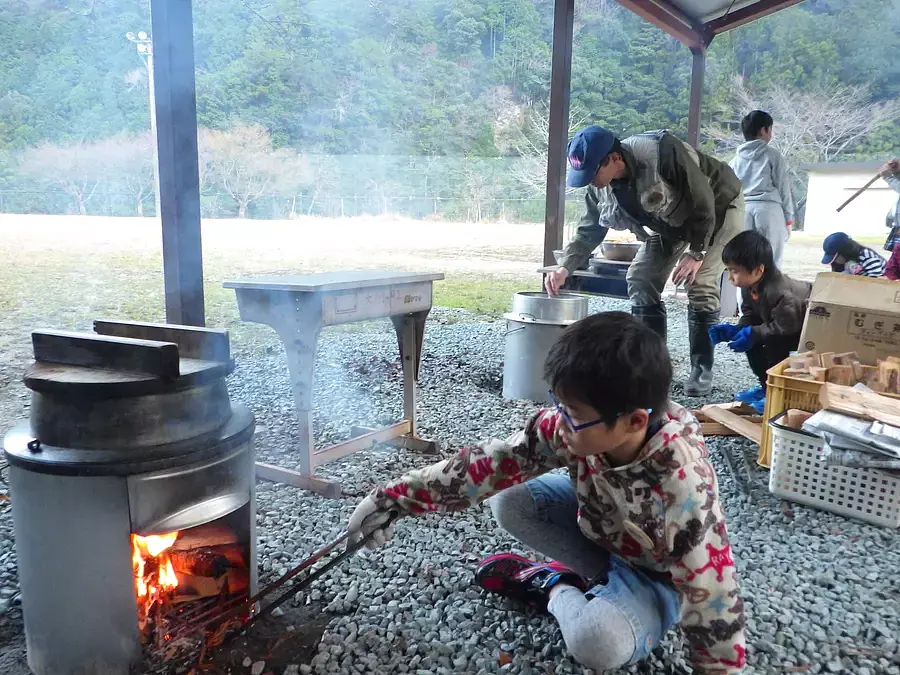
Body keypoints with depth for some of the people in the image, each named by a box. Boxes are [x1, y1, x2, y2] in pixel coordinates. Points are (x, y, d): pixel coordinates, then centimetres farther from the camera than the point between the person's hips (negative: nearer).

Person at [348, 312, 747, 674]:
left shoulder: (683, 492, -40)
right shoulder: (572, 426, -26)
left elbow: (711, 594, -30)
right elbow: (490, 464, -21)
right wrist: (395, 498, -21)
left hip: (657, 575, -5)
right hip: (599, 526, 5)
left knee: (597, 642, -32)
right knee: (508, 503, -13)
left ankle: (554, 589, 1)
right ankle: (604, 578, 0)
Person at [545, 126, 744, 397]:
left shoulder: (661, 152, -38)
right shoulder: (600, 188, -17)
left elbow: (703, 201, -30)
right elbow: (589, 230, -8)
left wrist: (696, 253, -27)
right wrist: (565, 266, -23)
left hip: (718, 208, -6)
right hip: (670, 223, 7)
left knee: (701, 286, -18)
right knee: (640, 281, -4)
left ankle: (702, 370, -5)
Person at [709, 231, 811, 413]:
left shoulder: (780, 293, -40)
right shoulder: (749, 286, -11)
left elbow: (785, 325, -34)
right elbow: (750, 316, 0)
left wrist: (753, 333, -30)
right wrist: (735, 330, -17)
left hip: (807, 326, -9)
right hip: (787, 323, 9)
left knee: (775, 343, -30)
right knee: (751, 340, -1)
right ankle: (768, 386, 11)